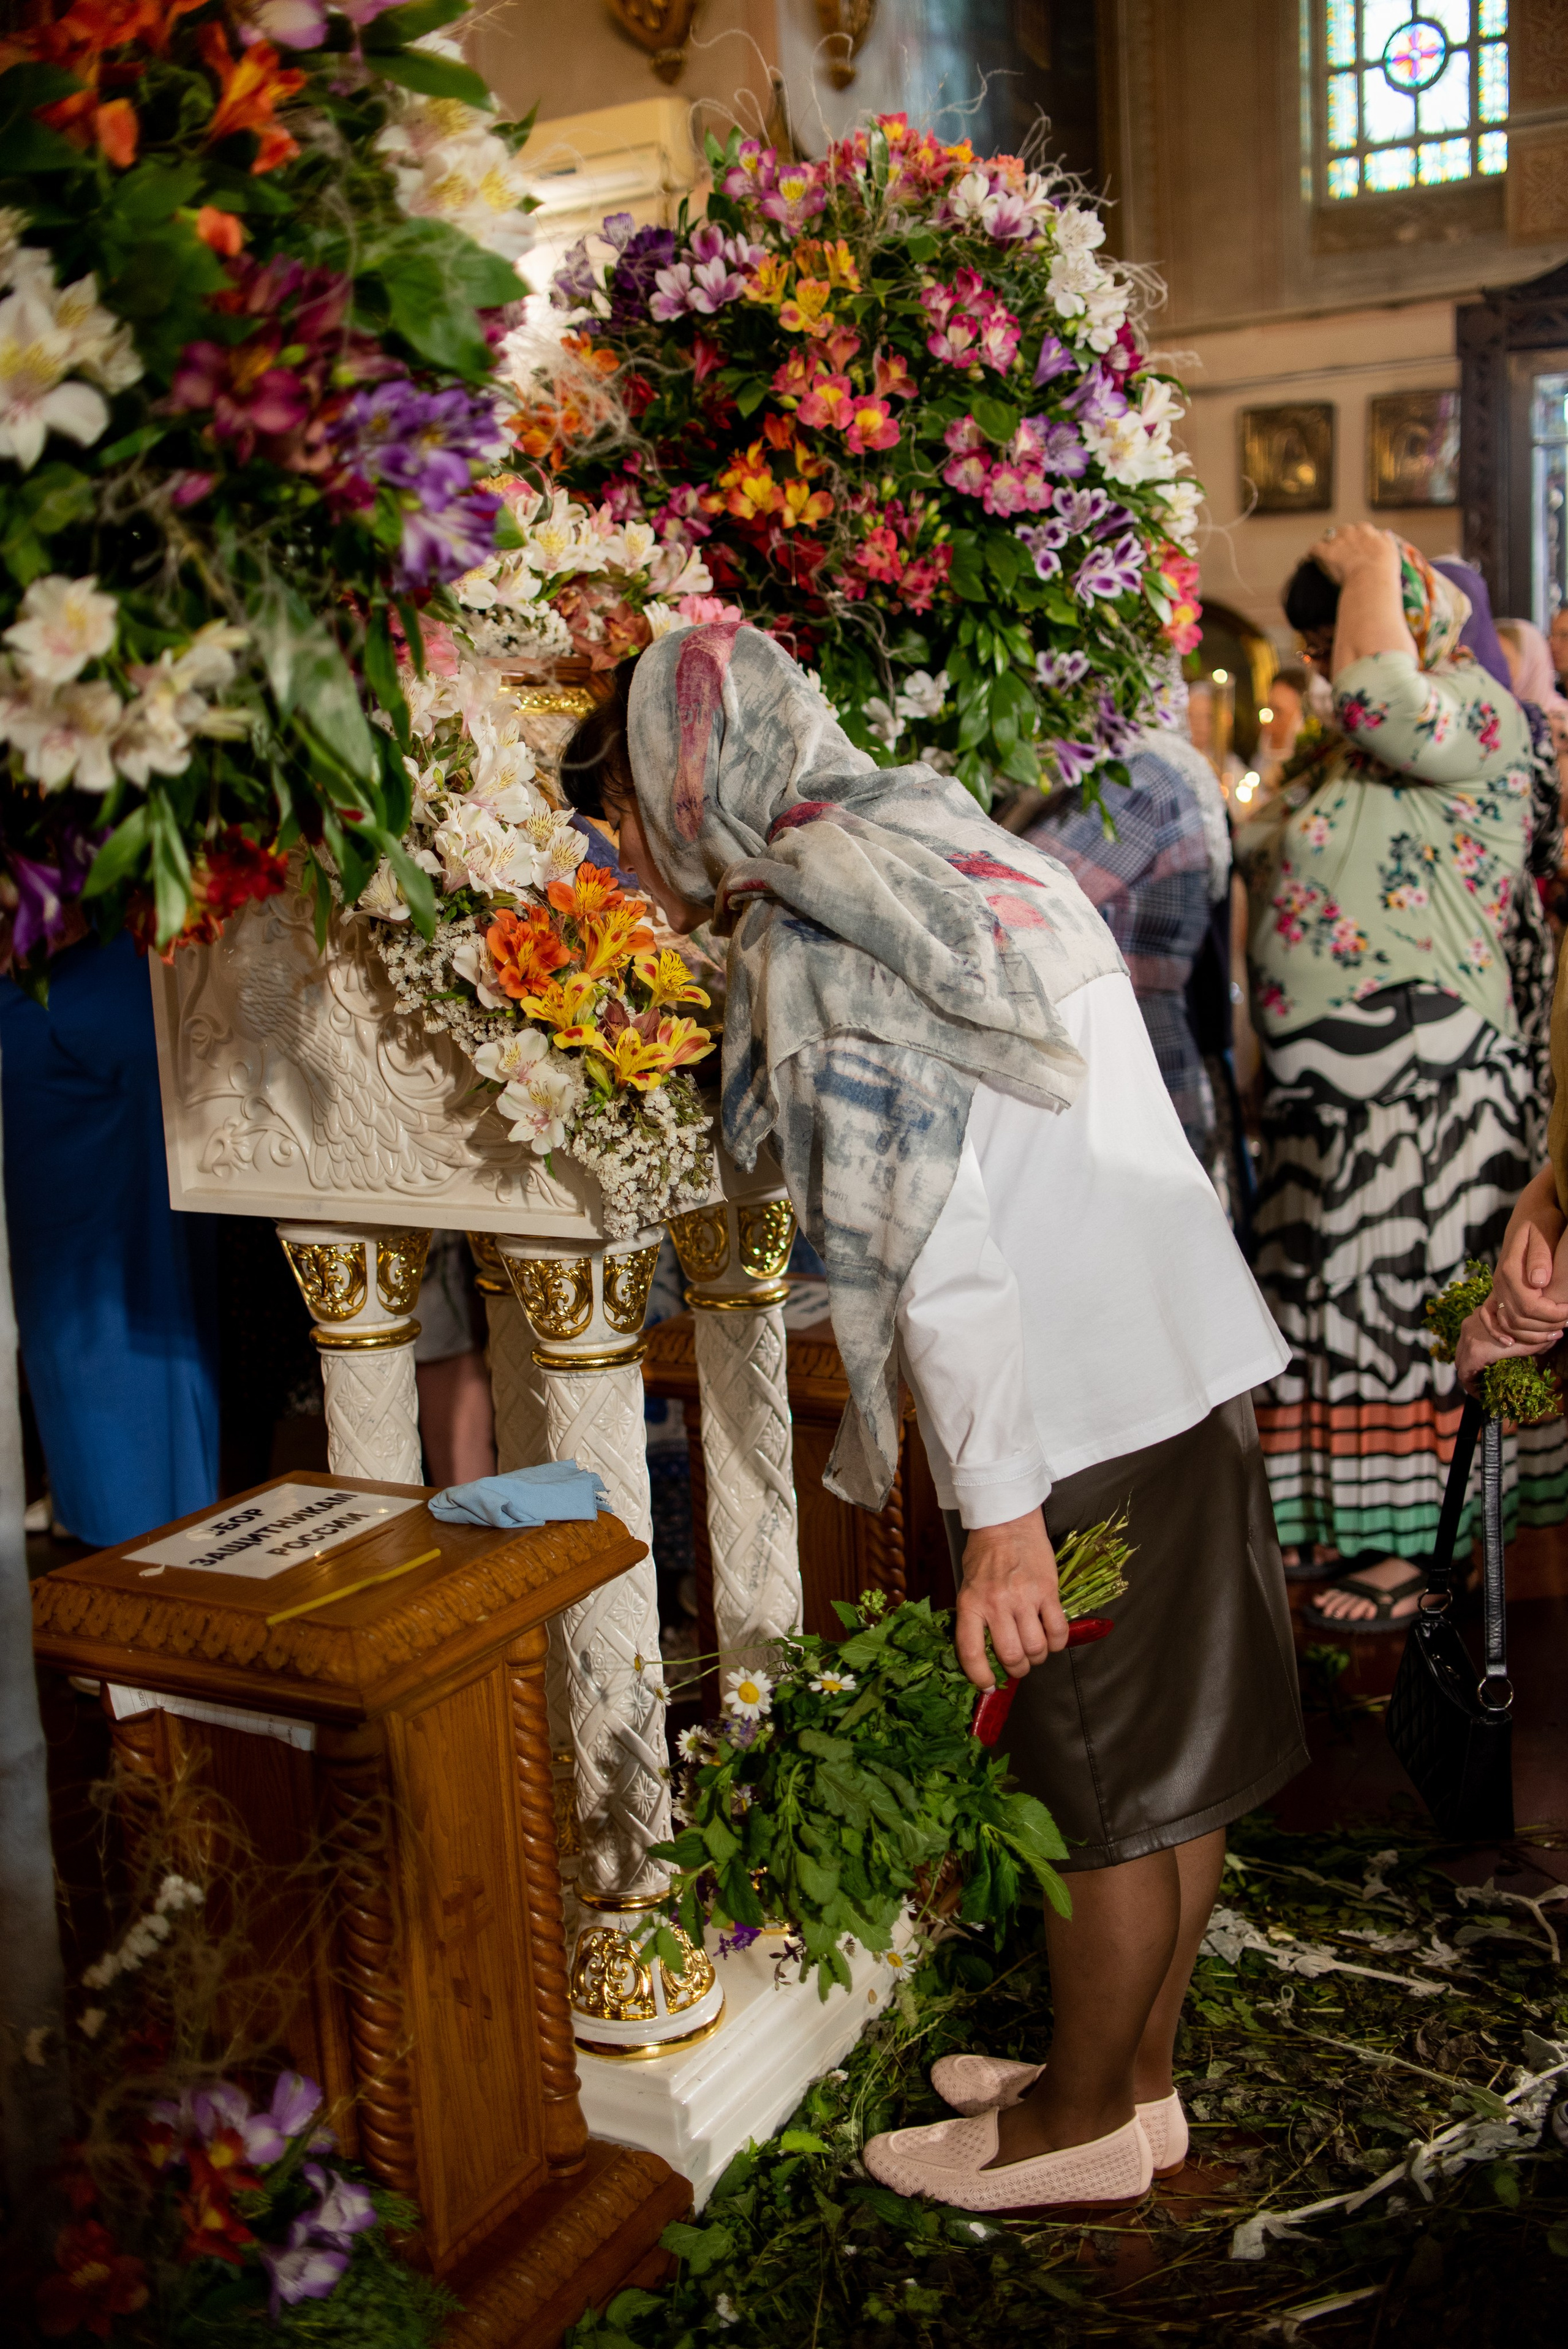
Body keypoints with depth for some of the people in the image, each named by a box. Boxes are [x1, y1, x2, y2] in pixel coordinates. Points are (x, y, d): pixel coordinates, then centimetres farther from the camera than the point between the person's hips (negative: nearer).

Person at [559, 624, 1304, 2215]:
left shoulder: (811, 946, -14)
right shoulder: (956, 852, 13)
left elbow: (931, 1246, -20)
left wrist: (1000, 1508, -18)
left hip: (1081, 1421, -9)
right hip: (1191, 1356, 9)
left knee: (1106, 1794, 9)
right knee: (1172, 1766, 19)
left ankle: (1081, 2124, 29)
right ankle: (1136, 2078, 37)